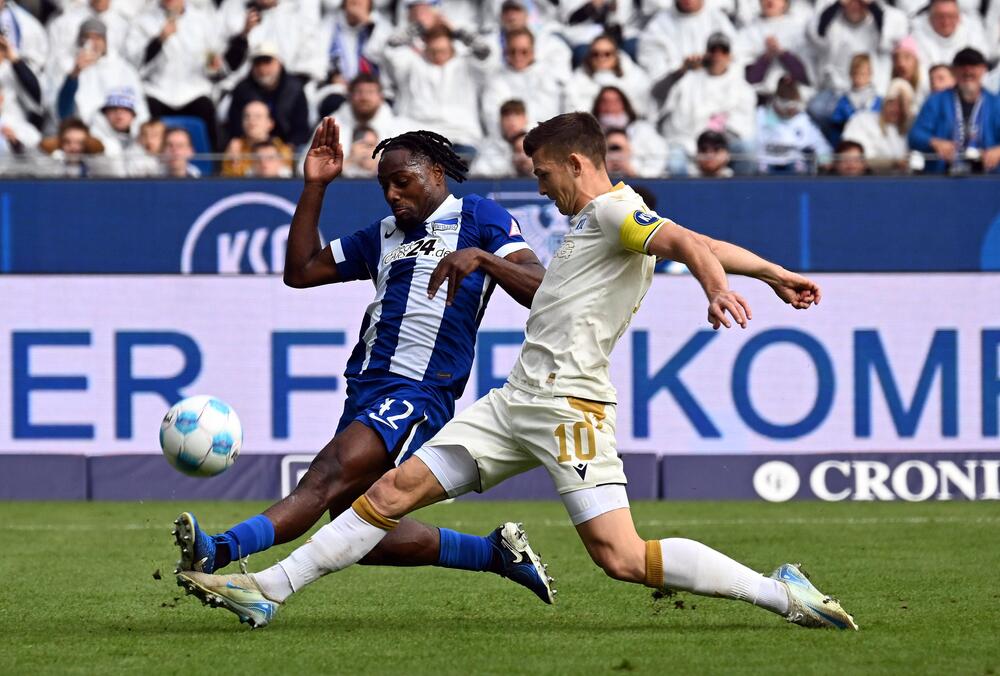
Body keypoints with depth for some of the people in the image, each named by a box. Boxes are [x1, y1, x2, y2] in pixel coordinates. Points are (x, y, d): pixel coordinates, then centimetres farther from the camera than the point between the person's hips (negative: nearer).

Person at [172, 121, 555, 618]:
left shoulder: (478, 218, 7)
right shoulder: (383, 237, 26)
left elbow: (539, 290, -5)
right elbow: (300, 271, 22)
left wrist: (480, 256, -21)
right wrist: (314, 186, 16)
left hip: (419, 395, -9)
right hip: (365, 388, 9)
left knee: (330, 477, -28)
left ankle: (219, 554, -49)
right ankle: (498, 552, 17)